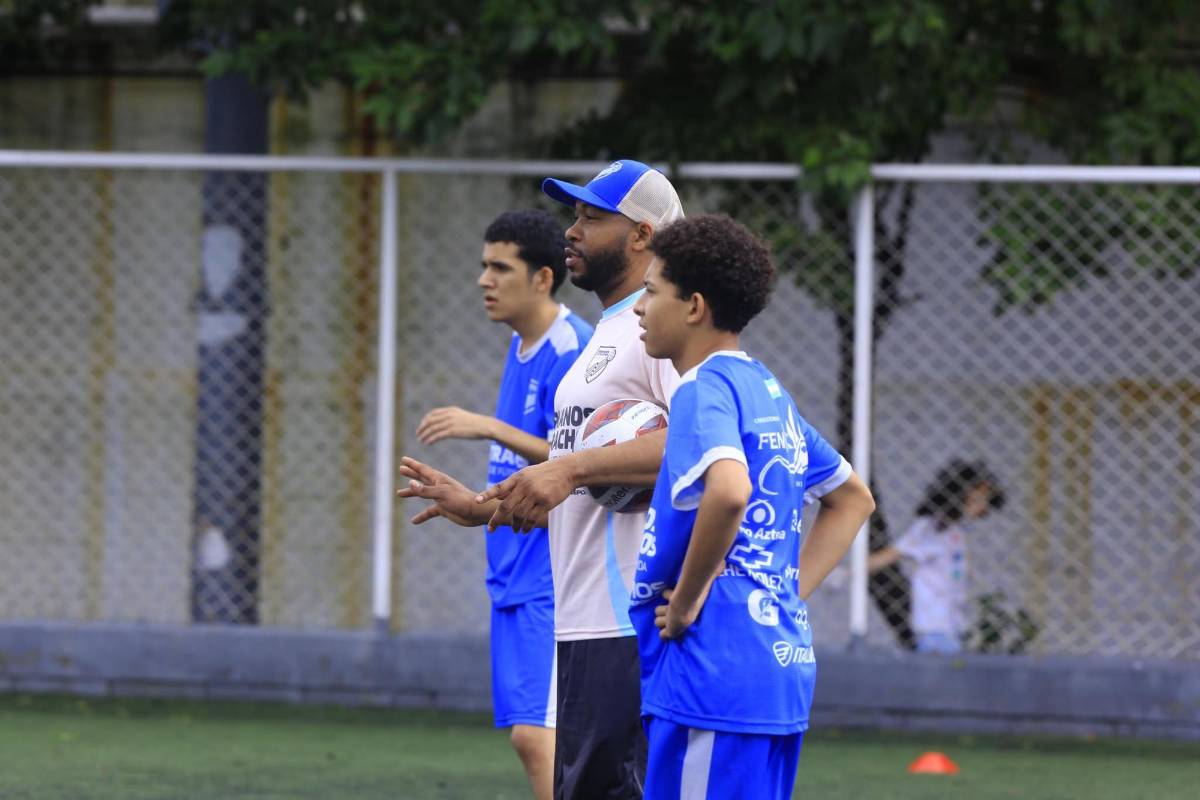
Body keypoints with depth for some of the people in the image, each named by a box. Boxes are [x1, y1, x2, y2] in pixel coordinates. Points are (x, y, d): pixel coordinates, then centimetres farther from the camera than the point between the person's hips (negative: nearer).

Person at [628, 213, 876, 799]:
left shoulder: (705, 389, -10)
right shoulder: (769, 393, 18)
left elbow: (729, 491, -31)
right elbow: (853, 498, 30)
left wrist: (686, 602, -18)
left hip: (717, 674, -10)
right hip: (784, 665, 10)